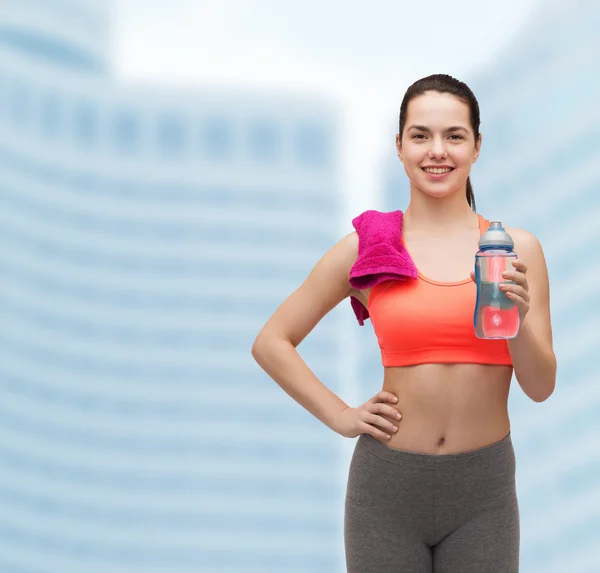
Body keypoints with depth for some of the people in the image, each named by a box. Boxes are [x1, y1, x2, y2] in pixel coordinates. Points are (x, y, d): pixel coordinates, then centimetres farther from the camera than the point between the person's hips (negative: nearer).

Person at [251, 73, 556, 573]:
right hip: (388, 482, -1)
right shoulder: (366, 248, -3)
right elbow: (271, 343, 4)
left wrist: (517, 319, -17)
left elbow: (541, 387, 1)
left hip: (484, 490, 1)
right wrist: (341, 416, -3)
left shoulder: (517, 249, 0)